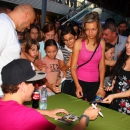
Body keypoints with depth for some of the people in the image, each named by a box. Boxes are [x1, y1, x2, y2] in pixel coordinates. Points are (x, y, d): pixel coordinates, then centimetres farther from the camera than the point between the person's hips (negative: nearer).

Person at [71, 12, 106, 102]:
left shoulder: (101, 43, 1)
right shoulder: (78, 43, -9)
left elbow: (101, 66, 4)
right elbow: (73, 67, -9)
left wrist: (101, 87, 0)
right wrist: (77, 86, -19)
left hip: (95, 83, 3)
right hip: (80, 82, -2)